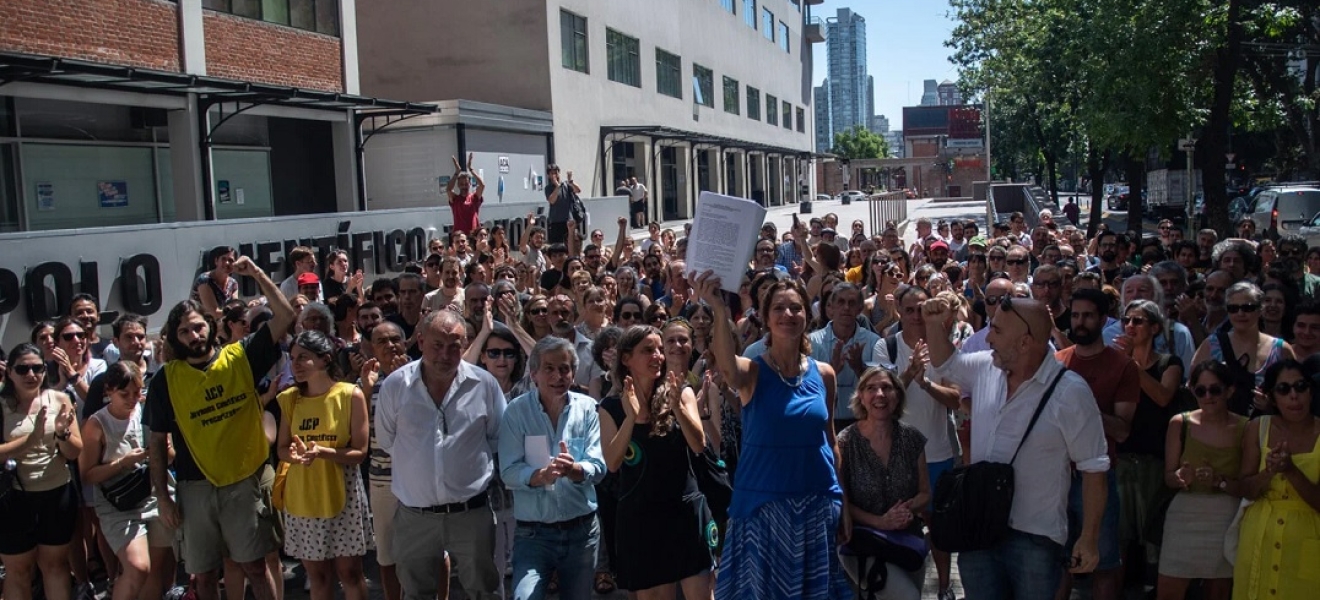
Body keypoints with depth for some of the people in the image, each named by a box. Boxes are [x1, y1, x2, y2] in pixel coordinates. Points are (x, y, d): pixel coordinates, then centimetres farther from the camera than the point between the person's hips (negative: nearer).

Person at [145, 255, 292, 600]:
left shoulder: (240, 358, -4)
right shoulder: (166, 379, -3)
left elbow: (285, 317, -10)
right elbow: (157, 442, 2)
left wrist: (258, 275, -17)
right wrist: (162, 496, -1)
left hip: (244, 482, -1)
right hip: (195, 488, 1)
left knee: (255, 566, 7)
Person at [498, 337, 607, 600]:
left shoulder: (588, 408, 0)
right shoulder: (516, 411, -6)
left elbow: (598, 468, -8)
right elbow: (509, 472, -13)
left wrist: (573, 469, -29)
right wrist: (542, 475, -32)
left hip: (582, 529, 3)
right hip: (533, 532, -2)